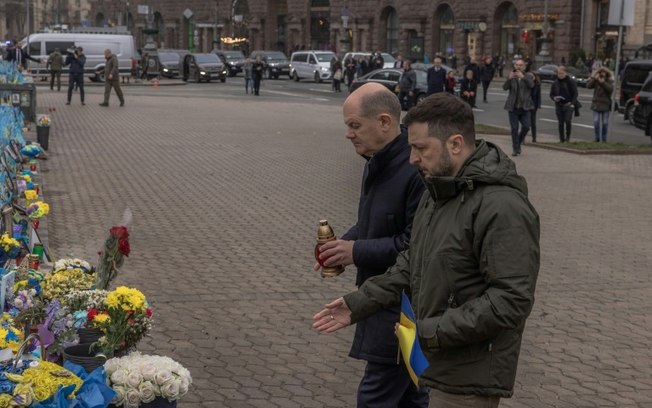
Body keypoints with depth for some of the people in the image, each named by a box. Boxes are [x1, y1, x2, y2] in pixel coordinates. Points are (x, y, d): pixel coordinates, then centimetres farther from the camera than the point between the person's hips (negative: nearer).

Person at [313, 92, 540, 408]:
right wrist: (359, 303, 7)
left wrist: (431, 332, -24)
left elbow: (511, 299, -27)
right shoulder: (438, 191, 10)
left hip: (469, 380, -9)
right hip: (441, 366, 9)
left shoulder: (503, 208, -23)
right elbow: (411, 263, 17)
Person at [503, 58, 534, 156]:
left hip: (525, 107, 0)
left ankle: (518, 143, 19)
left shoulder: (528, 76, 5)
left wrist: (523, 77, -28)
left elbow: (531, 85, -15)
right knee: (514, 128, -1)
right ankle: (515, 148, 8)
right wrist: (509, 79, -27)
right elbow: (505, 87, -9)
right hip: (513, 107, 0)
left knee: (526, 127, -5)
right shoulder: (511, 76, 5)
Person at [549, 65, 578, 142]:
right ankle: (562, 139, 13)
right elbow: (551, 94, 14)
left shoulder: (571, 81, -1)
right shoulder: (555, 83, 8)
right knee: (560, 123, 5)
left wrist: (572, 103, -12)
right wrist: (554, 98, -10)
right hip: (559, 106, 4)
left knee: (568, 121, -16)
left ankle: (568, 137, 0)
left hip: (568, 105, -3)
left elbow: (575, 93, -1)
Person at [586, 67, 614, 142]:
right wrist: (594, 79, -24)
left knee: (605, 123, 4)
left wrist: (603, 83, -26)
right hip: (596, 104, 1)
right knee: (596, 122, -4)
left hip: (605, 105, 0)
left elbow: (610, 89, -17)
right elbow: (588, 85, -12)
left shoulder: (609, 81, 1)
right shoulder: (595, 80, 4)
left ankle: (604, 139, 13)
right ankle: (597, 138, 3)